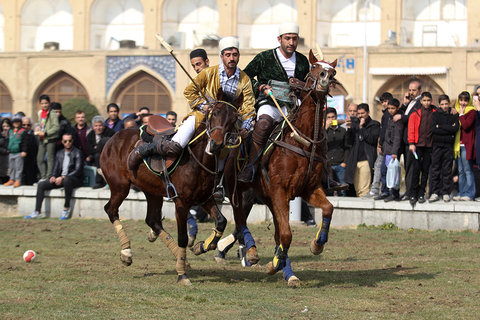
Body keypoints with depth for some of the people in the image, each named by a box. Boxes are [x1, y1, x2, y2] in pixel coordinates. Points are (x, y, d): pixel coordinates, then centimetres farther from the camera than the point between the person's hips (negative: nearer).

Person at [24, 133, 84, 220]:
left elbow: (78, 170, -13)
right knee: (41, 185, -10)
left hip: (75, 179, -6)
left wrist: (63, 177, -22)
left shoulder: (77, 153, -4)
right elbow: (56, 168, 16)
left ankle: (66, 208, -29)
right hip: (60, 179, 6)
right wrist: (53, 176, -8)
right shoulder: (59, 153, 16)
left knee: (67, 180, -41)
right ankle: (37, 212, -14)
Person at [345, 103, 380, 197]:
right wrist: (349, 129, -2)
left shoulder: (374, 125, 5)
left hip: (366, 160, -5)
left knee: (364, 190, -12)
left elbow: (373, 139, -9)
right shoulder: (355, 124, 18)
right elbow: (349, 142, 13)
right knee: (357, 190, 2)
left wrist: (362, 128, -6)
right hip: (355, 160, 5)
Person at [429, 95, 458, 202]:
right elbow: (433, 129, -7)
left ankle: (446, 193, 6)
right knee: (435, 169, -2)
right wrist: (449, 130, -9)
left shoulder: (454, 115, 9)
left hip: (449, 145, 0)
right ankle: (435, 193, 1)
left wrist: (440, 127, -8)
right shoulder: (436, 114, 7)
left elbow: (456, 128, -7)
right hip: (437, 145, 0)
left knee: (447, 169, 1)